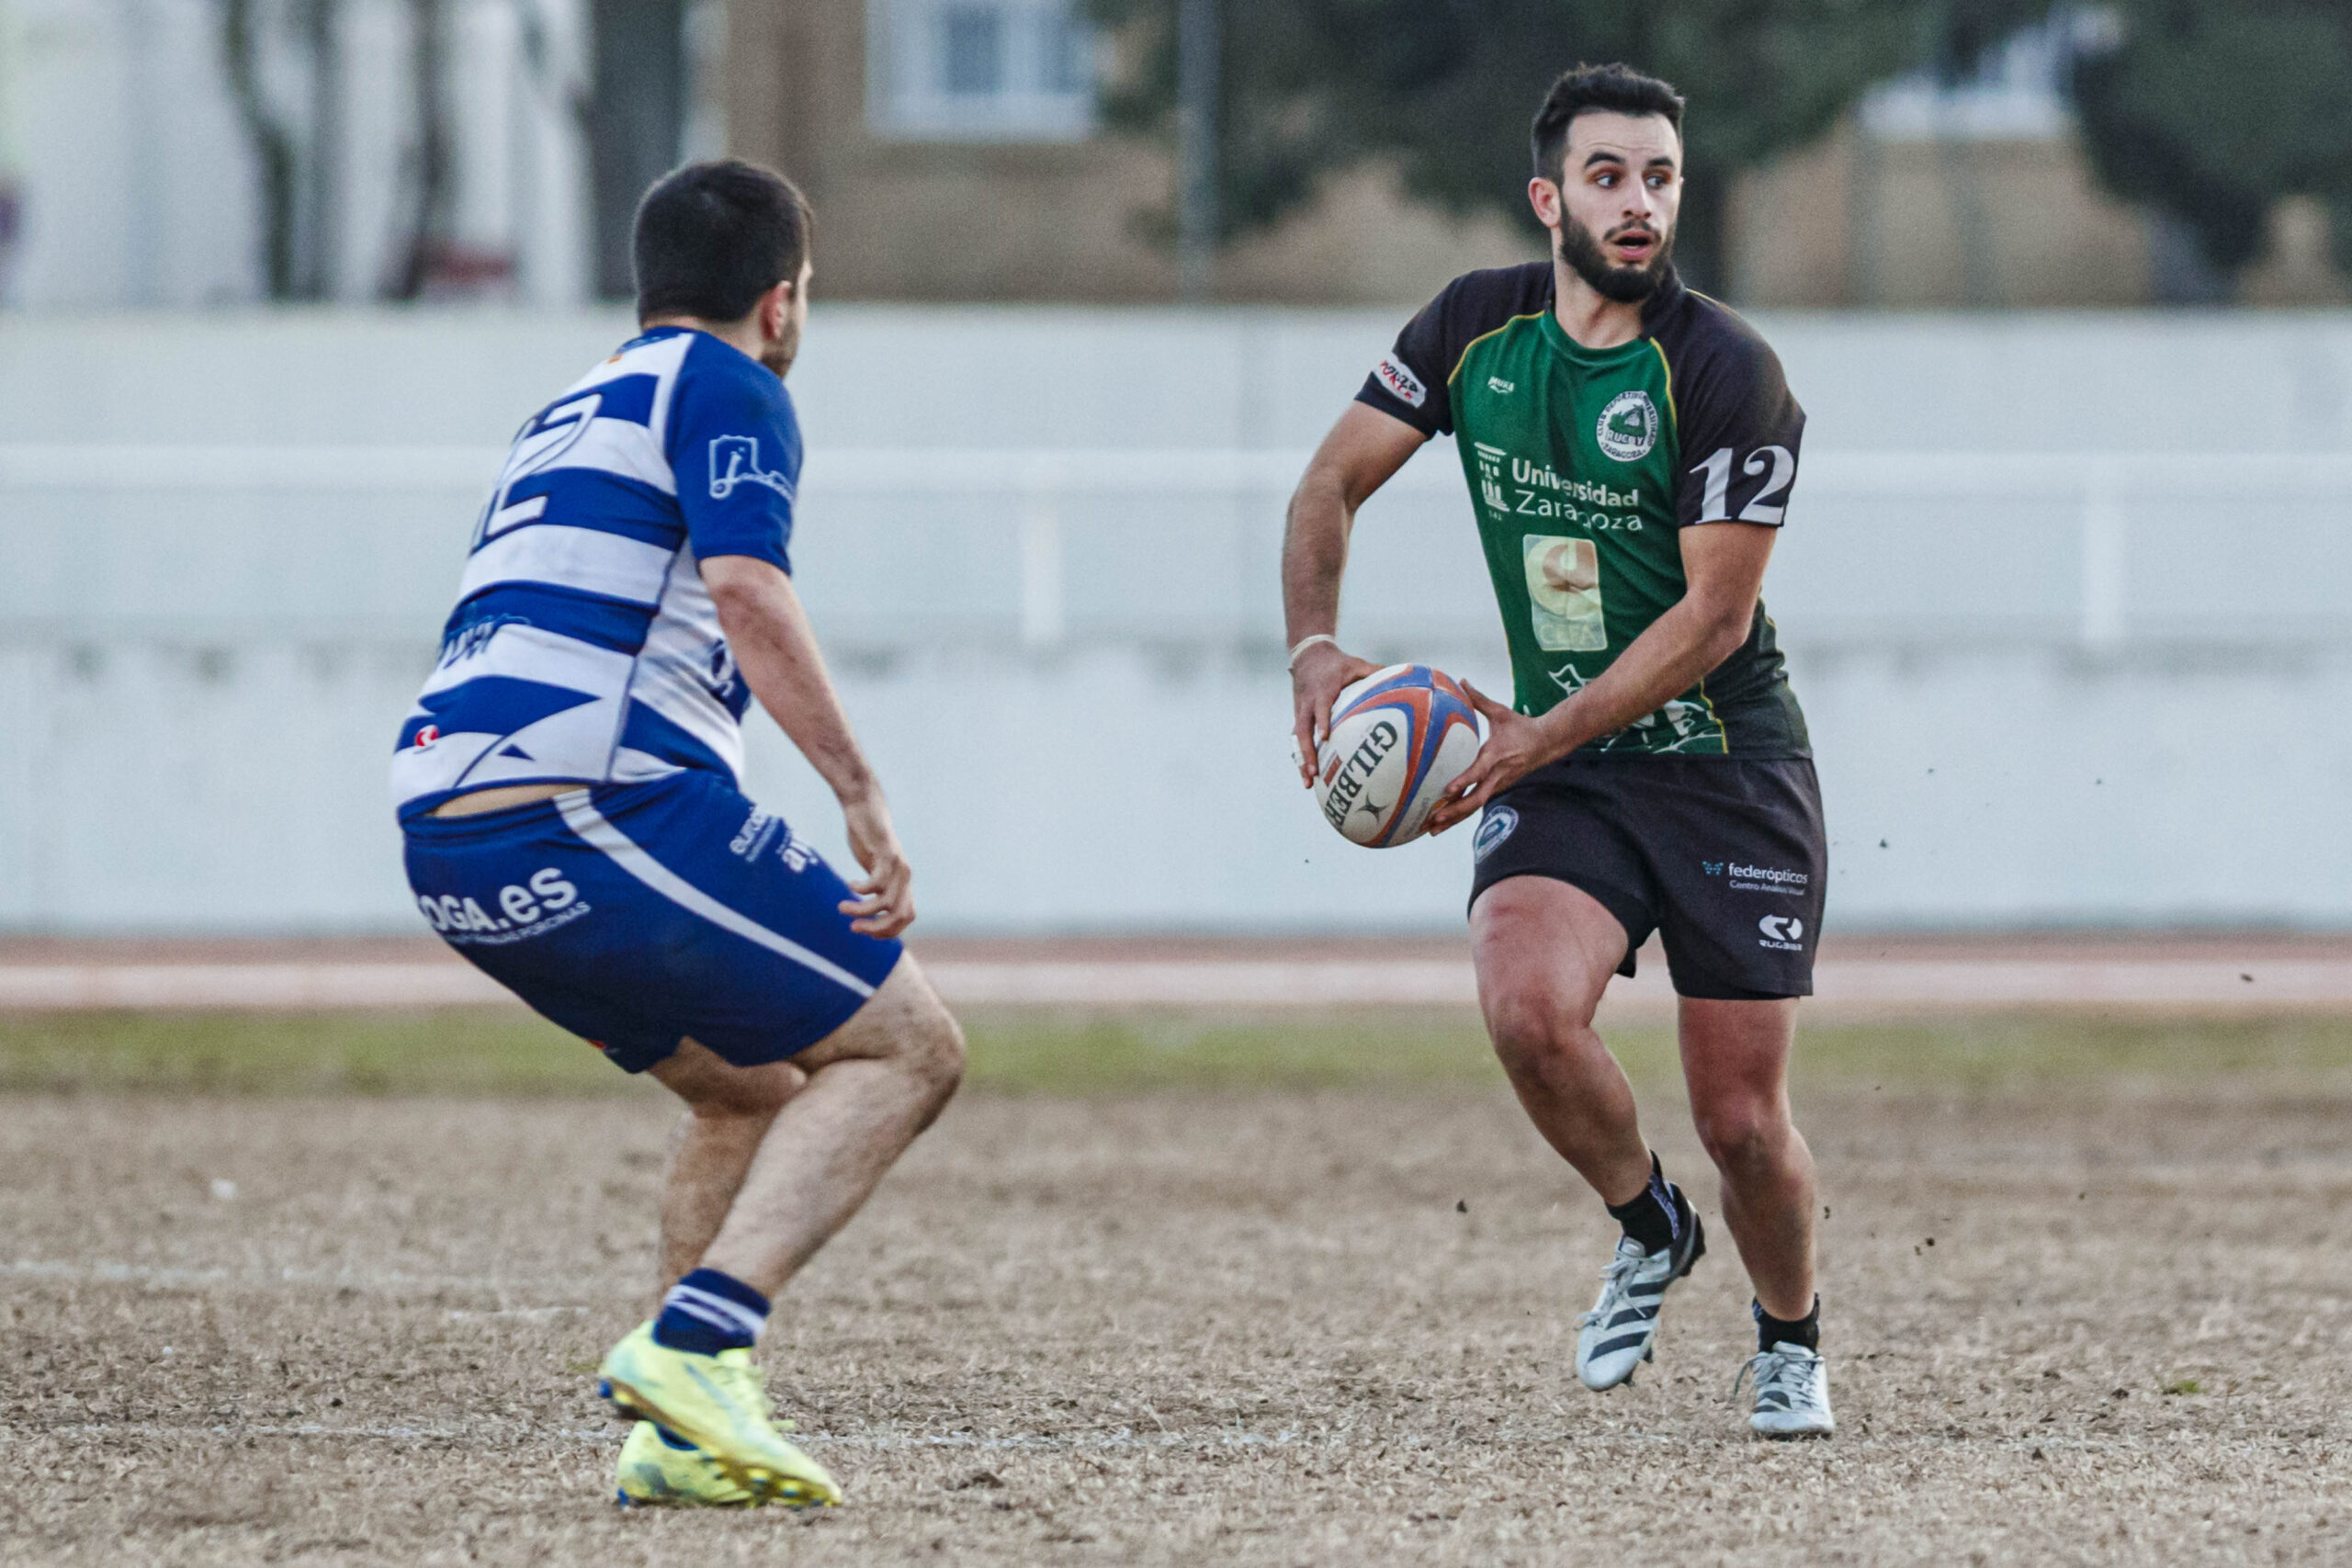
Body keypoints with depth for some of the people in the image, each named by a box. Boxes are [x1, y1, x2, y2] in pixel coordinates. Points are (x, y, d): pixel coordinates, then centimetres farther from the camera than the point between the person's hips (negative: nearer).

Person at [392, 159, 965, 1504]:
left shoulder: (564, 418, 29)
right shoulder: (726, 386, 3)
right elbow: (748, 593, -14)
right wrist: (867, 801, -15)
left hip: (445, 837, 9)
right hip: (597, 801, -9)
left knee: (752, 1090, 25)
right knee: (907, 1045, 0)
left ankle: (682, 1428, 12)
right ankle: (695, 1344, -18)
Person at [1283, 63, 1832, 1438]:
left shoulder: (1728, 372, -16)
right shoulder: (1477, 327, -2)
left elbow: (1715, 615, -17)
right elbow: (1336, 481, 8)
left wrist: (1543, 736, -23)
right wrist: (1316, 648, -9)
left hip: (1732, 769, -3)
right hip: (1562, 773, 3)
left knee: (1743, 1122, -2)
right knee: (1527, 1006, -26)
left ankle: (1791, 1338, 31)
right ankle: (1650, 1233, 4)